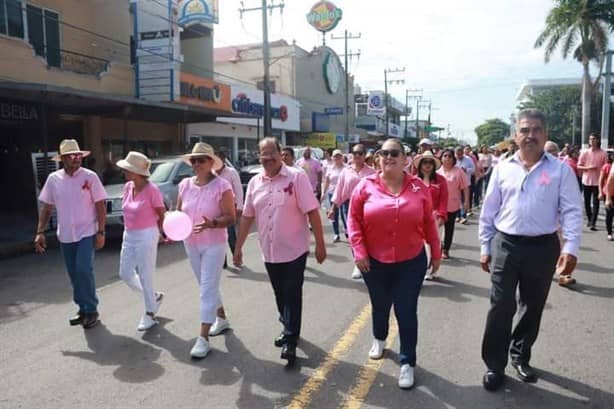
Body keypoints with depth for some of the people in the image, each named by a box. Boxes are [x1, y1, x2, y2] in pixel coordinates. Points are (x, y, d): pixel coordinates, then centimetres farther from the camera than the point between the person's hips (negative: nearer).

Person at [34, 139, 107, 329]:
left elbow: (100, 206, -7)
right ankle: (83, 309, 26)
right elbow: (46, 207, 8)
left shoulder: (90, 177, -7)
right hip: (65, 235, 4)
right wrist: (40, 232, 1)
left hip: (87, 233, -4)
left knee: (84, 270, -14)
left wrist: (101, 232, -11)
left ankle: (91, 310, 2)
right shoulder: (54, 179, 2)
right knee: (74, 275, 11)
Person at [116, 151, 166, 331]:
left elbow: (162, 214, -8)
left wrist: (158, 233, 3)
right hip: (129, 236, 8)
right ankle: (154, 297, 33)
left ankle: (150, 314, 19)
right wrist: (129, 229, 10)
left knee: (145, 276, 2)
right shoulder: (128, 187, 3)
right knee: (125, 274, 12)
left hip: (146, 237, -8)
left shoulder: (151, 189, -17)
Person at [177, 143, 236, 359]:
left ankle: (203, 338, -1)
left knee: (208, 289, -6)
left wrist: (211, 224, -32)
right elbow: (178, 212, 11)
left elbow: (231, 217, -15)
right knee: (207, 286, 19)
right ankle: (221, 318, 40)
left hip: (214, 244, -6)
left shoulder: (222, 185, -13)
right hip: (191, 244, 6)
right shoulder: (185, 185, 3)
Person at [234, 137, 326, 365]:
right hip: (269, 251, 5)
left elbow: (312, 212, -13)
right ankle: (288, 329, 37)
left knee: (292, 295, 1)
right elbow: (247, 217, 10)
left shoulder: (297, 177, -11)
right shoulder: (255, 183, 4)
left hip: (294, 250, -5)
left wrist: (320, 244, -15)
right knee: (280, 295, 18)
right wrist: (238, 247, 10)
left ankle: (290, 340, 13)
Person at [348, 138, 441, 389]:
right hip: (375, 262, 1)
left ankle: (407, 362, 19)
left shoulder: (418, 187, -3)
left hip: (411, 262, 0)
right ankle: (379, 339, 49)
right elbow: (354, 220, -3)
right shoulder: (366, 185, -6)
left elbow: (429, 222, 4)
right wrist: (359, 251, -10)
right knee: (380, 307, 20)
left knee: (406, 311, 1)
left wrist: (436, 252, 8)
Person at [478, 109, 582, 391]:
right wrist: (485, 247, 5)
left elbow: (572, 211, -4)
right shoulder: (502, 168, 3)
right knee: (501, 308, 2)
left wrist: (571, 248, -15)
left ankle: (520, 356, 36)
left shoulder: (560, 170, 0)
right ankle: (494, 365, 16)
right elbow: (488, 211, 6)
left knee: (533, 307, 15)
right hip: (505, 245, 0)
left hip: (543, 248, 0)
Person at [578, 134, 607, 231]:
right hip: (586, 181, 2)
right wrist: (588, 167, -15)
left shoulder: (603, 153, -3)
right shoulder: (585, 152, 1)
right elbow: (579, 166, 4)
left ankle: (593, 223, -4)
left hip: (598, 181, -2)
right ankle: (590, 220, 27)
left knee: (596, 203, -5)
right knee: (587, 202, 10)